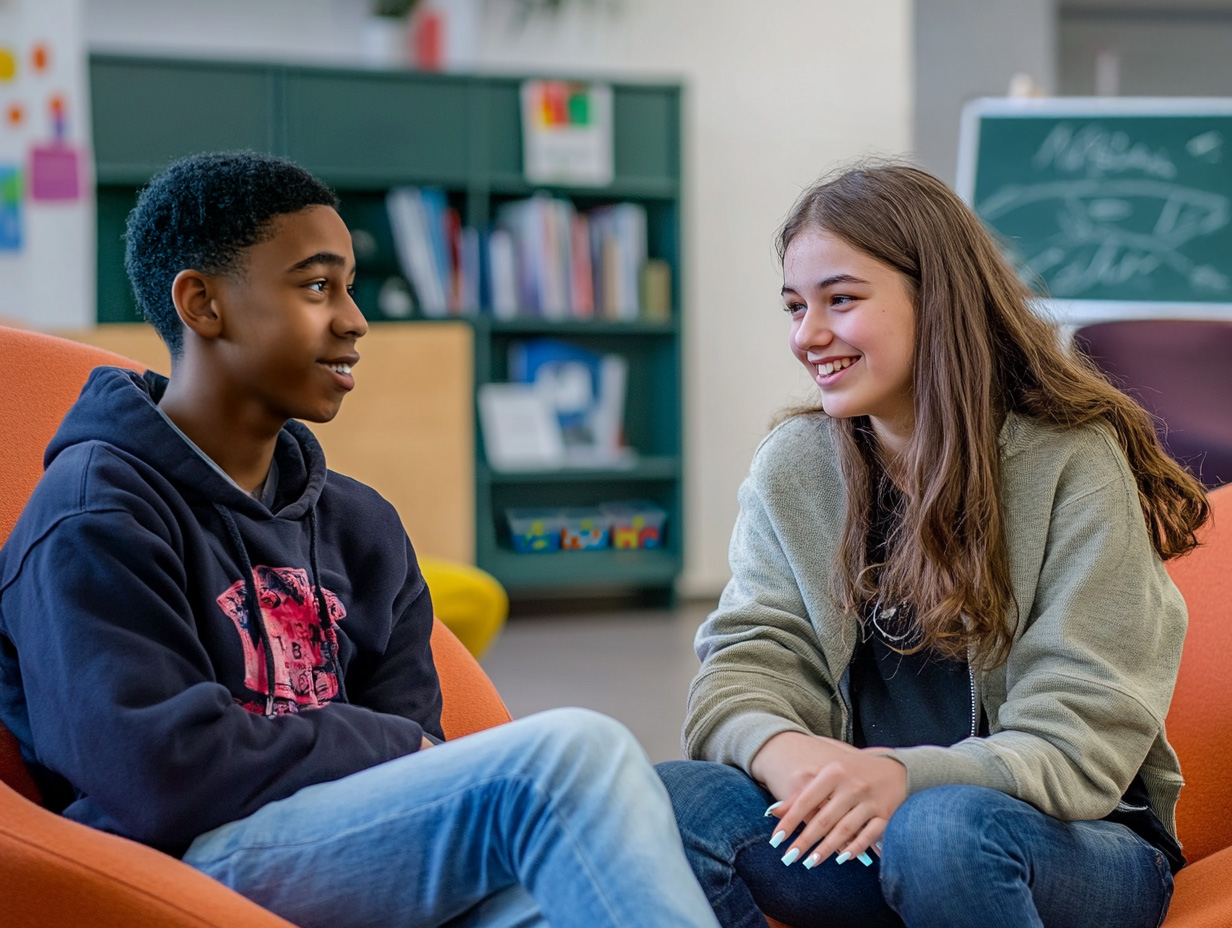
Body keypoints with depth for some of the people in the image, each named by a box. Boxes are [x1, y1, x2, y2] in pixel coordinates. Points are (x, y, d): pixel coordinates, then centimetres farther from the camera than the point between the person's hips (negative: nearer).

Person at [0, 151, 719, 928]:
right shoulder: (96, 513, -2)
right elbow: (164, 774, -15)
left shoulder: (360, 526, 21)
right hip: (192, 865, -6)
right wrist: (393, 745, -4)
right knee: (570, 750, -28)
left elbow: (415, 768, 13)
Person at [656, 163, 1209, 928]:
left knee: (943, 828, -37)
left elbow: (1082, 745, -15)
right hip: (863, 834, 4)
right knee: (669, 799, -23)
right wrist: (779, 748, -27)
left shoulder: (1073, 465, -9)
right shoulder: (791, 470, 5)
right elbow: (744, 668, -2)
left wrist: (911, 776, -33)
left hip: (1071, 845, -3)